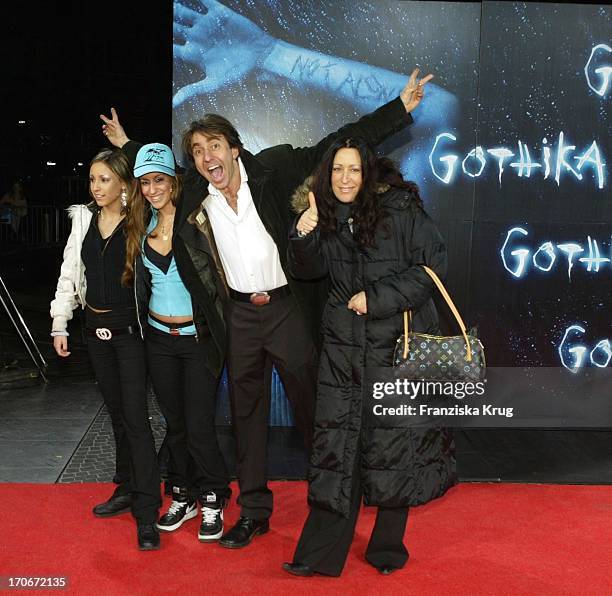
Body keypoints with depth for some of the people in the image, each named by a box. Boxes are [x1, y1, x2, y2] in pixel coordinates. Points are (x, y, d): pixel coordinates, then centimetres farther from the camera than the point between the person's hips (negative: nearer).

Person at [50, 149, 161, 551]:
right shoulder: (83, 220, 7)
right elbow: (70, 273, 10)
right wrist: (60, 324, 8)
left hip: (129, 328, -5)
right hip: (96, 328, 6)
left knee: (136, 416, -7)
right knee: (117, 412, 16)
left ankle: (147, 514, -1)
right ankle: (127, 489, 31)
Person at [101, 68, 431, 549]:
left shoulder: (274, 169, -7)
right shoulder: (194, 197, 2)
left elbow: (337, 146, -7)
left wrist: (399, 108, -9)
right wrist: (127, 145, 25)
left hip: (288, 307, -3)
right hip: (239, 315, 3)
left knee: (310, 404, 7)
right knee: (246, 411, 11)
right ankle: (254, 511, 25)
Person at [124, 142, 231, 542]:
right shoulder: (142, 226, 6)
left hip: (199, 336, -5)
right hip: (160, 338, 5)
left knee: (199, 424, -2)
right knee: (174, 422, 14)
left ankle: (212, 503, 16)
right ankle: (183, 497, 29)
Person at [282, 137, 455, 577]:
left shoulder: (400, 209, -6)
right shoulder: (326, 214, 7)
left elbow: (433, 264, -7)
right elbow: (309, 270, 13)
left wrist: (377, 298, -13)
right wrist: (304, 236, -8)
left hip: (398, 344, -3)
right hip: (344, 346, 4)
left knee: (393, 446, 5)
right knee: (335, 445, 4)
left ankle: (388, 548, 24)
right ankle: (321, 553, 14)